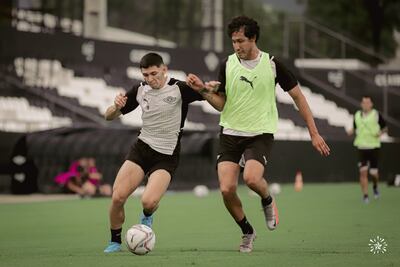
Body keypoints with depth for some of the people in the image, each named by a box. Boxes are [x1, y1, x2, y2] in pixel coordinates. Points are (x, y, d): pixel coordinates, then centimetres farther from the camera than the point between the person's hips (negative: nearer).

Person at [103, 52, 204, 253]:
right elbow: (109, 116, 10)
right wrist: (116, 107, -13)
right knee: (117, 197, -13)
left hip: (167, 156, -4)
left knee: (148, 202, -24)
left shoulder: (179, 88, -11)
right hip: (142, 148, 4)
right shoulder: (139, 90, 2)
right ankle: (115, 242, 11)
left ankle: (146, 217, 15)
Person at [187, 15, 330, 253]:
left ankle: (268, 201, 8)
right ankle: (247, 232, 13)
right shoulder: (227, 65, 2)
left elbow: (298, 96, 4)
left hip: (261, 134, -3)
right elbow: (221, 104, 8)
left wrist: (314, 133, 3)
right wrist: (204, 90, -12)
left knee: (252, 178, -29)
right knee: (227, 189, -12)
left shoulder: (272, 64, -4)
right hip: (231, 133, 3)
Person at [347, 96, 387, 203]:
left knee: (373, 172, 1)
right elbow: (355, 128, 19)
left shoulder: (376, 115, -2)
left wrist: (381, 132, -12)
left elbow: (385, 127, 8)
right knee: (363, 171, -10)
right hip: (361, 147, 1)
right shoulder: (357, 115, 6)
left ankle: (375, 186, 34)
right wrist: (351, 131, -3)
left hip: (374, 147, -1)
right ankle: (365, 195, -5)